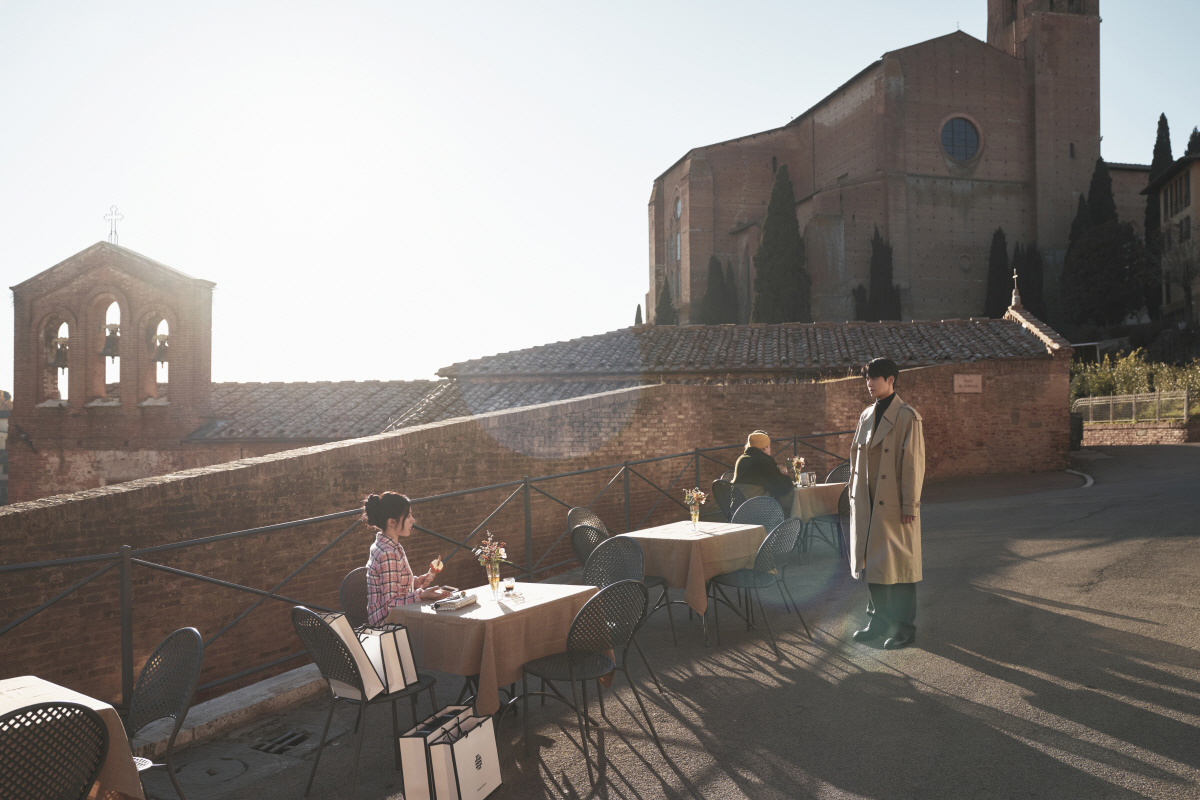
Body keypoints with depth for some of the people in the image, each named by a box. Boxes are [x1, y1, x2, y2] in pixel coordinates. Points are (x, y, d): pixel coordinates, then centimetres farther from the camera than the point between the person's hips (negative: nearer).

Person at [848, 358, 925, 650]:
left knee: (899, 565, 3)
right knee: (872, 563, 13)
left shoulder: (907, 417, -10)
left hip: (894, 505, -7)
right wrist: (854, 496, 13)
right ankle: (880, 621, 26)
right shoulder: (866, 416, 11)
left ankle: (904, 628, 15)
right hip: (867, 505, 7)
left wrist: (909, 505, -14)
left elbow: (913, 462, -12)